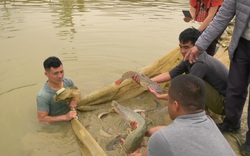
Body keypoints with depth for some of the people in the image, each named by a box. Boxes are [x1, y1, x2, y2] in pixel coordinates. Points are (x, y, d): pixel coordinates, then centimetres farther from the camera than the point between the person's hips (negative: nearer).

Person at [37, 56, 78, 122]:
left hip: (71, 119, 4)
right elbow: (42, 118, -18)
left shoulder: (68, 81, -10)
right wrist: (65, 117, -24)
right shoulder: (43, 96, -26)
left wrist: (74, 101, -14)